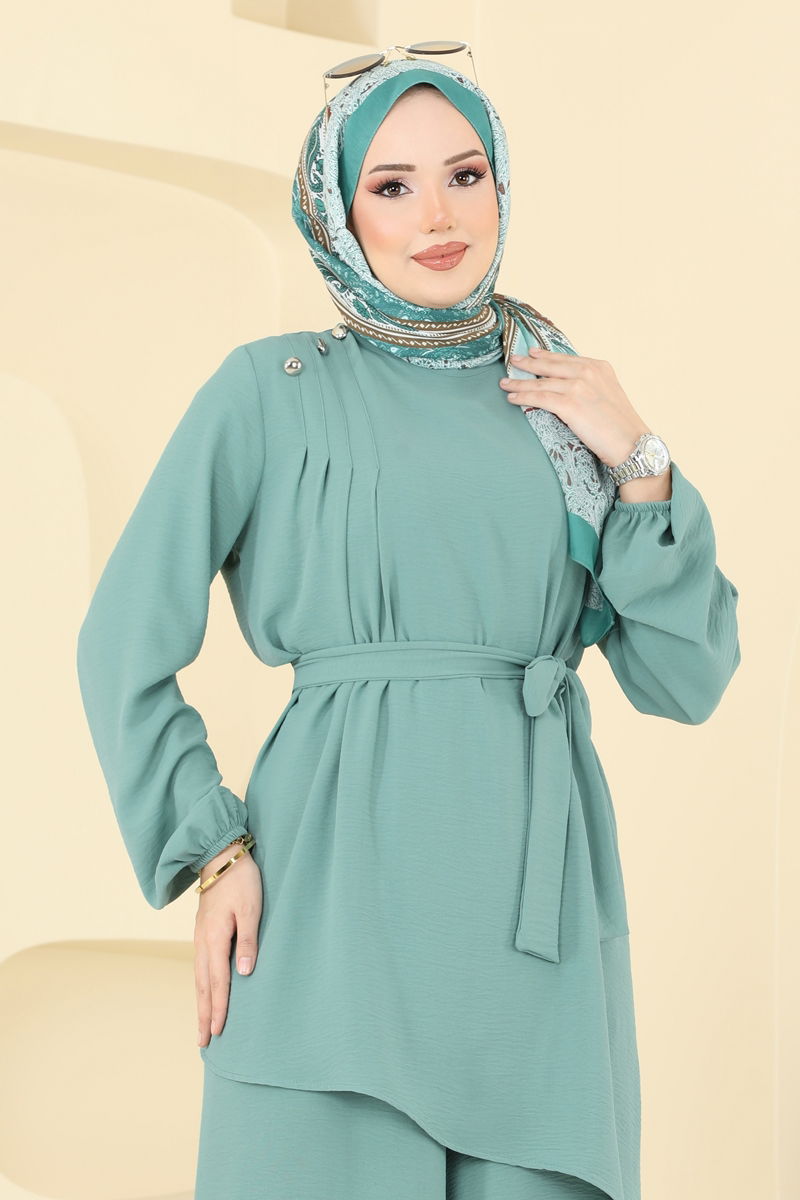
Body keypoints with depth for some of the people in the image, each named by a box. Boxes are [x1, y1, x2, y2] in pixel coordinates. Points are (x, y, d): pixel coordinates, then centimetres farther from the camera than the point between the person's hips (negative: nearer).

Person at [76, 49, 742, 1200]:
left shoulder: (570, 402, 13)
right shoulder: (273, 390, 3)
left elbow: (686, 681, 8)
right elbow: (125, 641, 1)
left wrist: (640, 464, -1)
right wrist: (210, 855, -7)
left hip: (539, 906, 3)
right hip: (341, 891, -3)